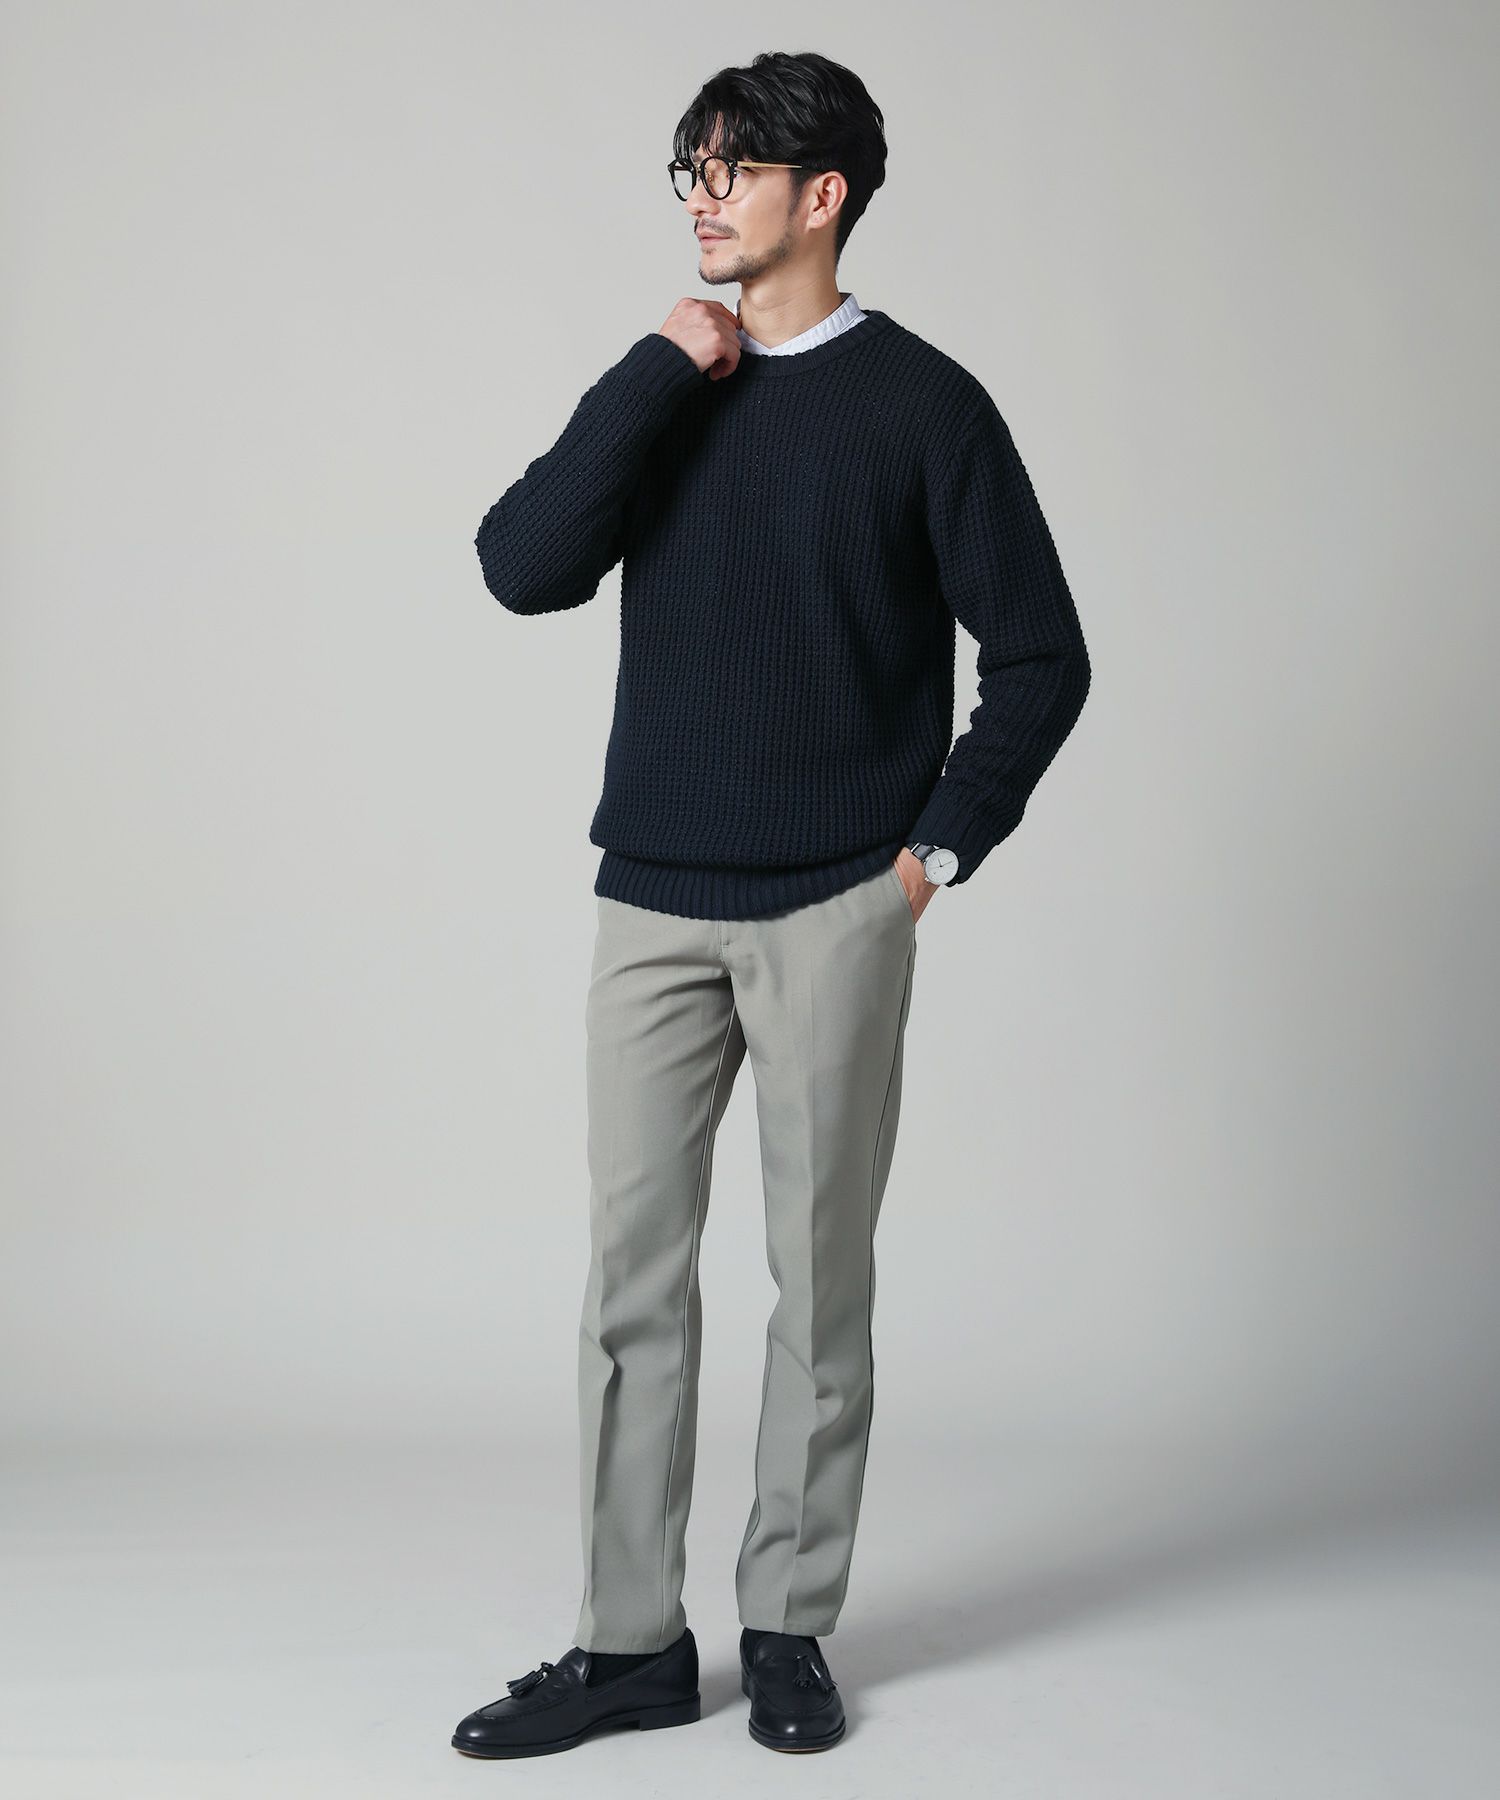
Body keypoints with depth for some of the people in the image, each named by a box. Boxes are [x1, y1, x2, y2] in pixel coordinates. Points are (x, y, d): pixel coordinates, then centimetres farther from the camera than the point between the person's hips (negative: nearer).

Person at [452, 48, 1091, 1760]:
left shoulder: (920, 402, 0)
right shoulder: (669, 388, 10)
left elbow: (1040, 656, 2)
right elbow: (522, 567, -5)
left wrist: (938, 849, -3)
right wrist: (662, 371, -7)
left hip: (835, 912, -3)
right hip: (654, 901, 4)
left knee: (821, 1276, 5)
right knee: (632, 1270, 4)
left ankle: (788, 1630, 19)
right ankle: (630, 1642, 14)